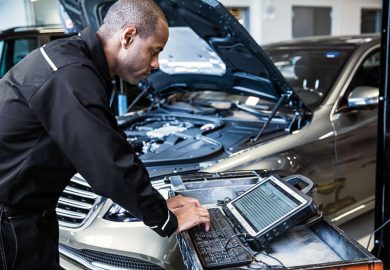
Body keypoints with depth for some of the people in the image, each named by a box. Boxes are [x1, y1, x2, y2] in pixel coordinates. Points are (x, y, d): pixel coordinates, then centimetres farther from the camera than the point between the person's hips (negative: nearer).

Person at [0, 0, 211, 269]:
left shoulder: (76, 60, 5)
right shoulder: (69, 76, -28)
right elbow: (109, 164, -28)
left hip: (28, 209, 9)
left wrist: (160, 203, 8)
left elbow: (112, 147, 11)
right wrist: (167, 221, -15)